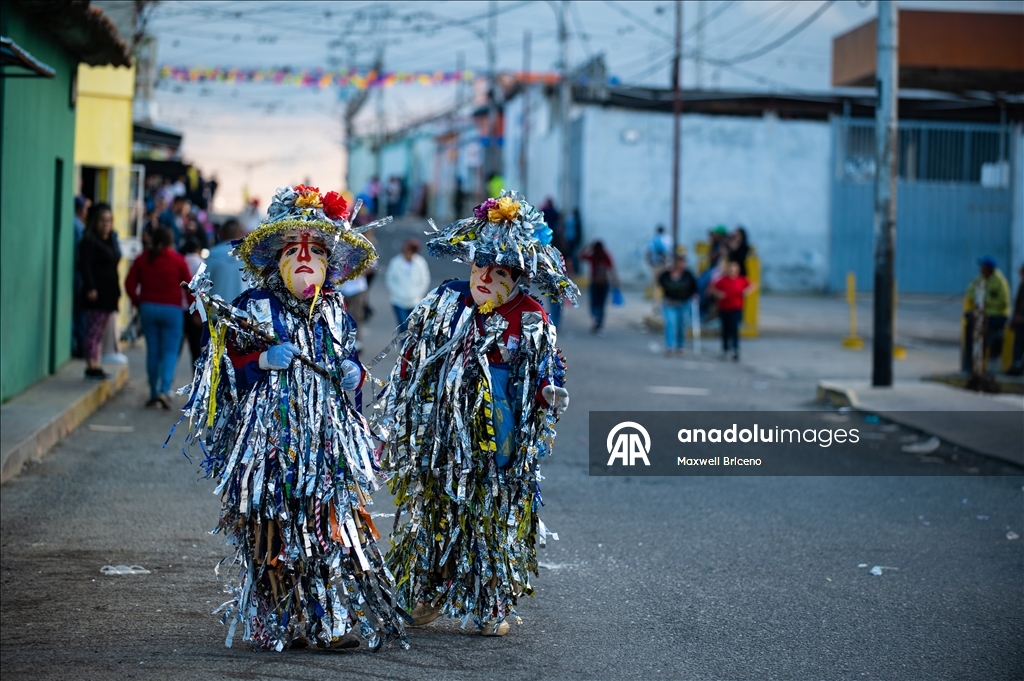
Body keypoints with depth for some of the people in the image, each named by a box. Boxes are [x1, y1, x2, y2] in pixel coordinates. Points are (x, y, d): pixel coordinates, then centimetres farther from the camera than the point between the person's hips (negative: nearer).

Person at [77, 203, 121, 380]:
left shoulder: (111, 242, 18)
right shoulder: (89, 241, -7)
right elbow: (85, 266, -15)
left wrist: (117, 291, 18)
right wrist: (90, 288, -22)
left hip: (108, 294, 9)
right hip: (97, 293, -9)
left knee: (100, 332, 10)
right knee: (94, 330, -8)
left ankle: (96, 365, 12)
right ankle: (91, 366, -8)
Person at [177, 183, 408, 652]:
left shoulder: (335, 311, 12)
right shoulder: (255, 306, -1)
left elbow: (348, 355, 23)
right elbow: (227, 359, -3)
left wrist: (353, 372, 2)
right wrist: (263, 360, -18)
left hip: (328, 432, 4)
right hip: (271, 431, -4)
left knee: (336, 519, 0)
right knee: (274, 523, -2)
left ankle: (338, 619, 9)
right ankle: (278, 622, 8)